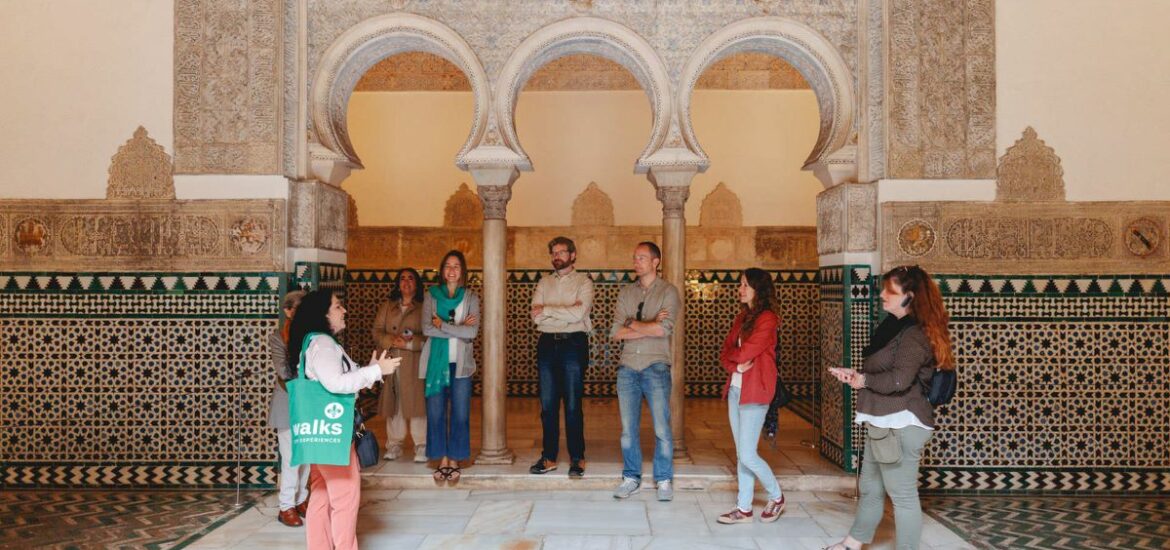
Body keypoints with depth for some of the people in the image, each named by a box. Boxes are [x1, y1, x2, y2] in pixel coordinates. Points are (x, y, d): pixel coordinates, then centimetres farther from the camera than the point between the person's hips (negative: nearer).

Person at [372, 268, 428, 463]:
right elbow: (376, 331, 9)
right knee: (393, 404, 6)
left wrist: (410, 343, -17)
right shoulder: (387, 307, 17)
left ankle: (421, 447, 2)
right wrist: (392, 341, -10)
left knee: (417, 402, -5)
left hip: (414, 364, -3)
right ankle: (394, 445, 16)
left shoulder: (424, 308, 4)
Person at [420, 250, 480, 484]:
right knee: (436, 413, 3)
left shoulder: (471, 298, 6)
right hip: (435, 363, 0)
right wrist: (458, 329, -12)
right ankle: (442, 460, 15)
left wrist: (442, 325, -10)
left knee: (460, 414, 1)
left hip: (460, 364, 0)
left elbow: (473, 331, -8)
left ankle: (454, 461, 13)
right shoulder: (431, 296, 7)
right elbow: (427, 329, -8)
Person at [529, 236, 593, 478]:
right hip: (547, 344, 4)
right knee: (548, 404, 6)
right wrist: (566, 315, -9)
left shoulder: (584, 282, 3)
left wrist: (547, 310, -7)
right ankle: (549, 457, 15)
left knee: (573, 404, -1)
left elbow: (579, 312, -14)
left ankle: (577, 458, 9)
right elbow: (536, 317, 1)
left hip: (573, 343, -4)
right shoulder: (544, 282, 14)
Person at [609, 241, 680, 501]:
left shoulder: (668, 292, 1)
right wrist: (649, 327, -8)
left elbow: (664, 329, -15)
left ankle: (664, 480, 12)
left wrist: (634, 325, -3)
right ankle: (631, 478, 20)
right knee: (628, 428, 8)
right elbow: (616, 332, 1)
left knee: (662, 428, -1)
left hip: (656, 366, -4)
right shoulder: (626, 293, 12)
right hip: (628, 367, 4)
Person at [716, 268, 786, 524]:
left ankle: (776, 497, 18)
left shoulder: (767, 319, -11)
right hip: (735, 389, 8)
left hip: (754, 393, -8)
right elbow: (725, 353, 12)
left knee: (747, 455, -6)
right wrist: (735, 366, -8)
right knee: (740, 454, 11)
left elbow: (745, 352, -18)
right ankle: (744, 509, 18)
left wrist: (732, 354, 2)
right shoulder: (741, 318, 13)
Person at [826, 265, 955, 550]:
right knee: (870, 487, 21)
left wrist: (863, 380, -9)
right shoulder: (895, 327, 16)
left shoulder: (916, 334, -16)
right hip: (883, 424, 11)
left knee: (902, 494, 0)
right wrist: (855, 373, 6)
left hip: (901, 426, -11)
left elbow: (898, 380, -25)